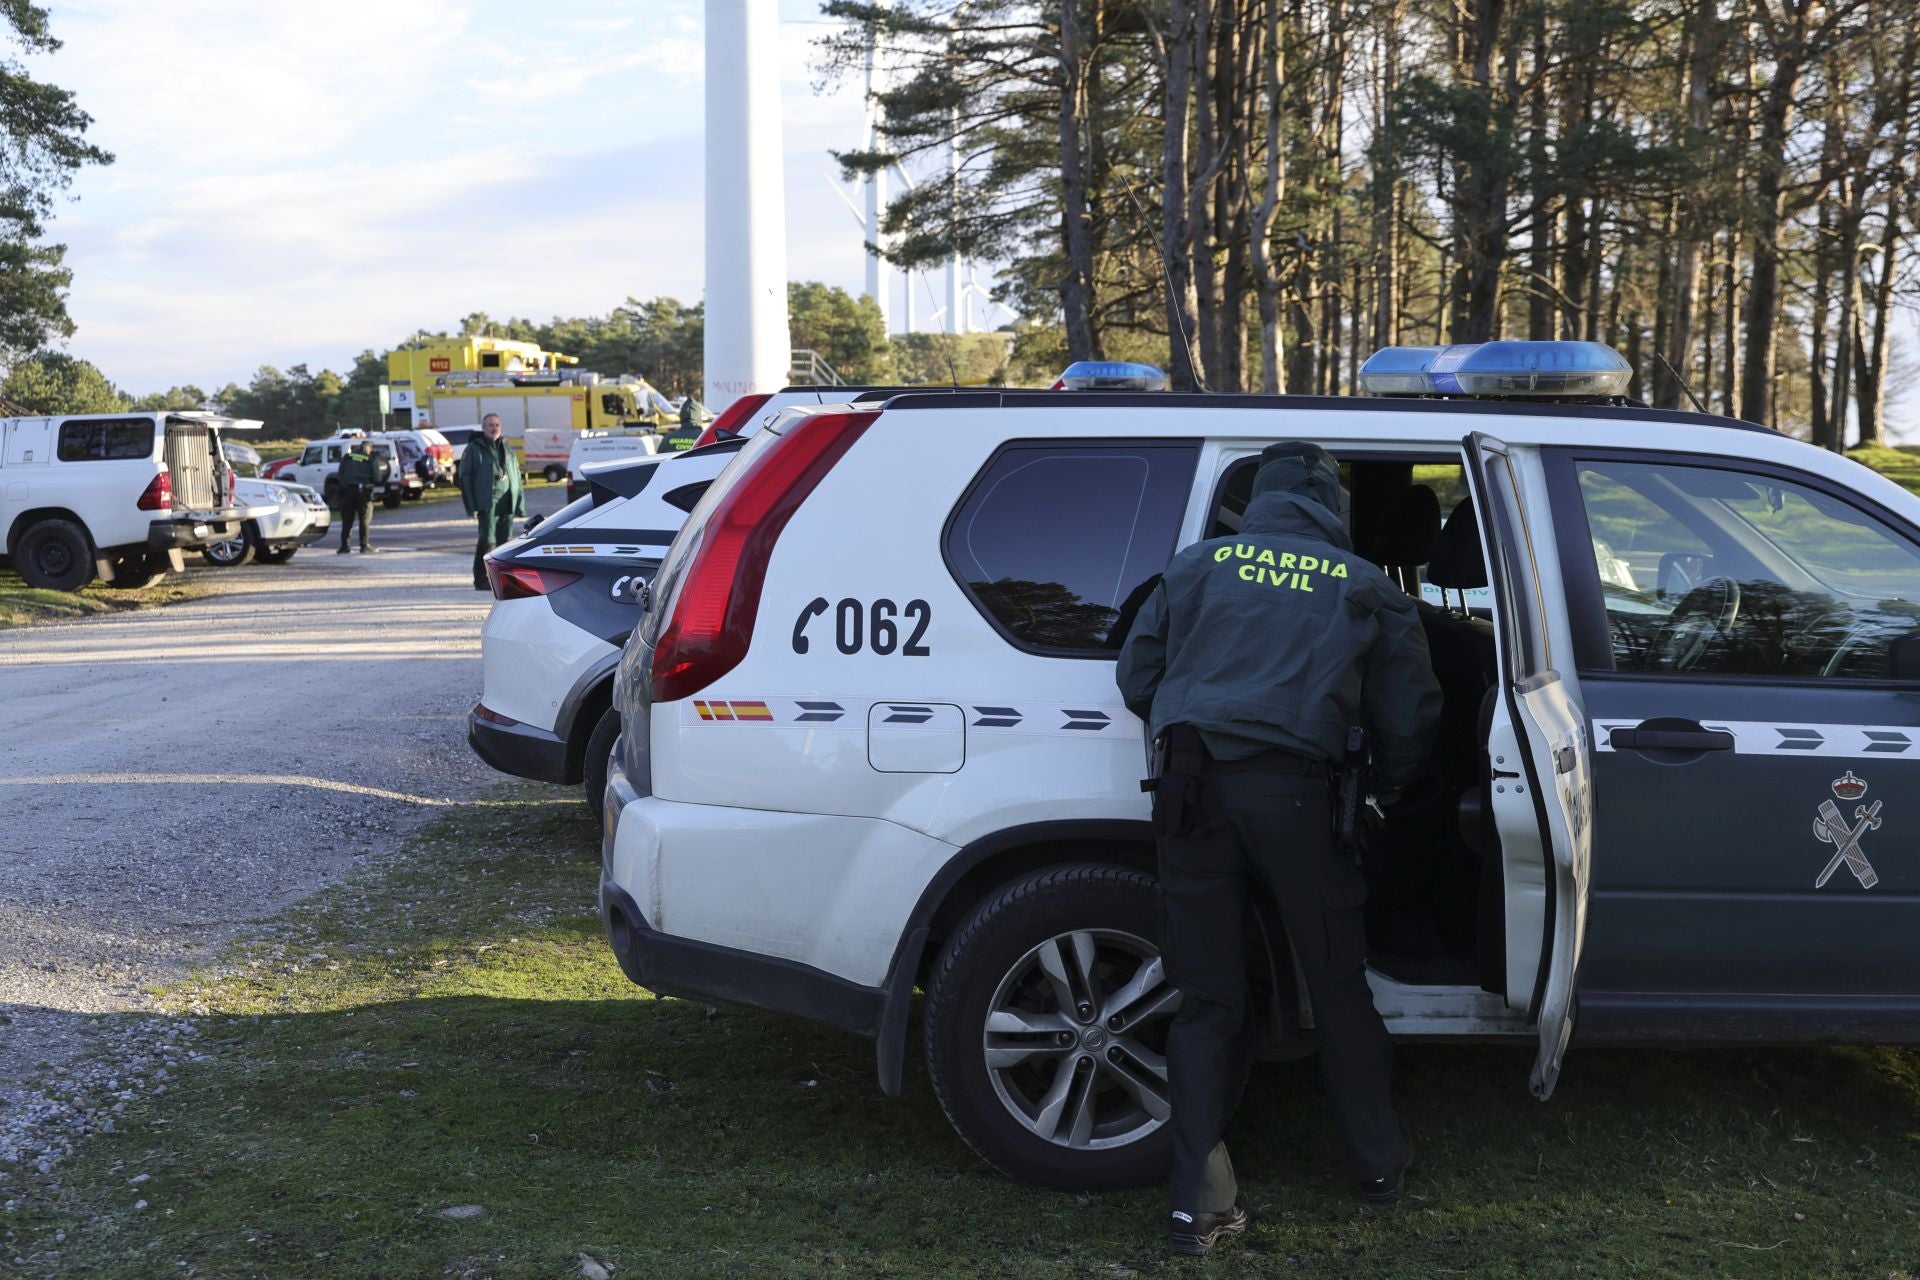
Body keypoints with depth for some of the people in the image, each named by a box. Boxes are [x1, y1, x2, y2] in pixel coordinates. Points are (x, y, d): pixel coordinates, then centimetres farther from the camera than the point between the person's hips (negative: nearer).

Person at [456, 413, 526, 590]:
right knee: (487, 541, -10)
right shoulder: (474, 449, 3)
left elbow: (517, 480, 20)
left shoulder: (507, 451, 19)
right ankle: (481, 581, -4)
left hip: (507, 503, 5)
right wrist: (471, 505, -9)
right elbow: (464, 477, -1)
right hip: (487, 503, -5)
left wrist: (520, 505, 11)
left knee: (505, 541, 5)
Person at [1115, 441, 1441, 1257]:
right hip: (1289, 793, -1)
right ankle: (1377, 1161, 31)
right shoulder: (1365, 588, 11)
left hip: (1192, 791, 1)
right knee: (1337, 983, 17)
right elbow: (1409, 715, 17)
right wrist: (1388, 787, 36)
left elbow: (1136, 678, 14)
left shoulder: (1198, 565, 12)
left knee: (1206, 1001, 9)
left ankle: (1198, 1203, 5)